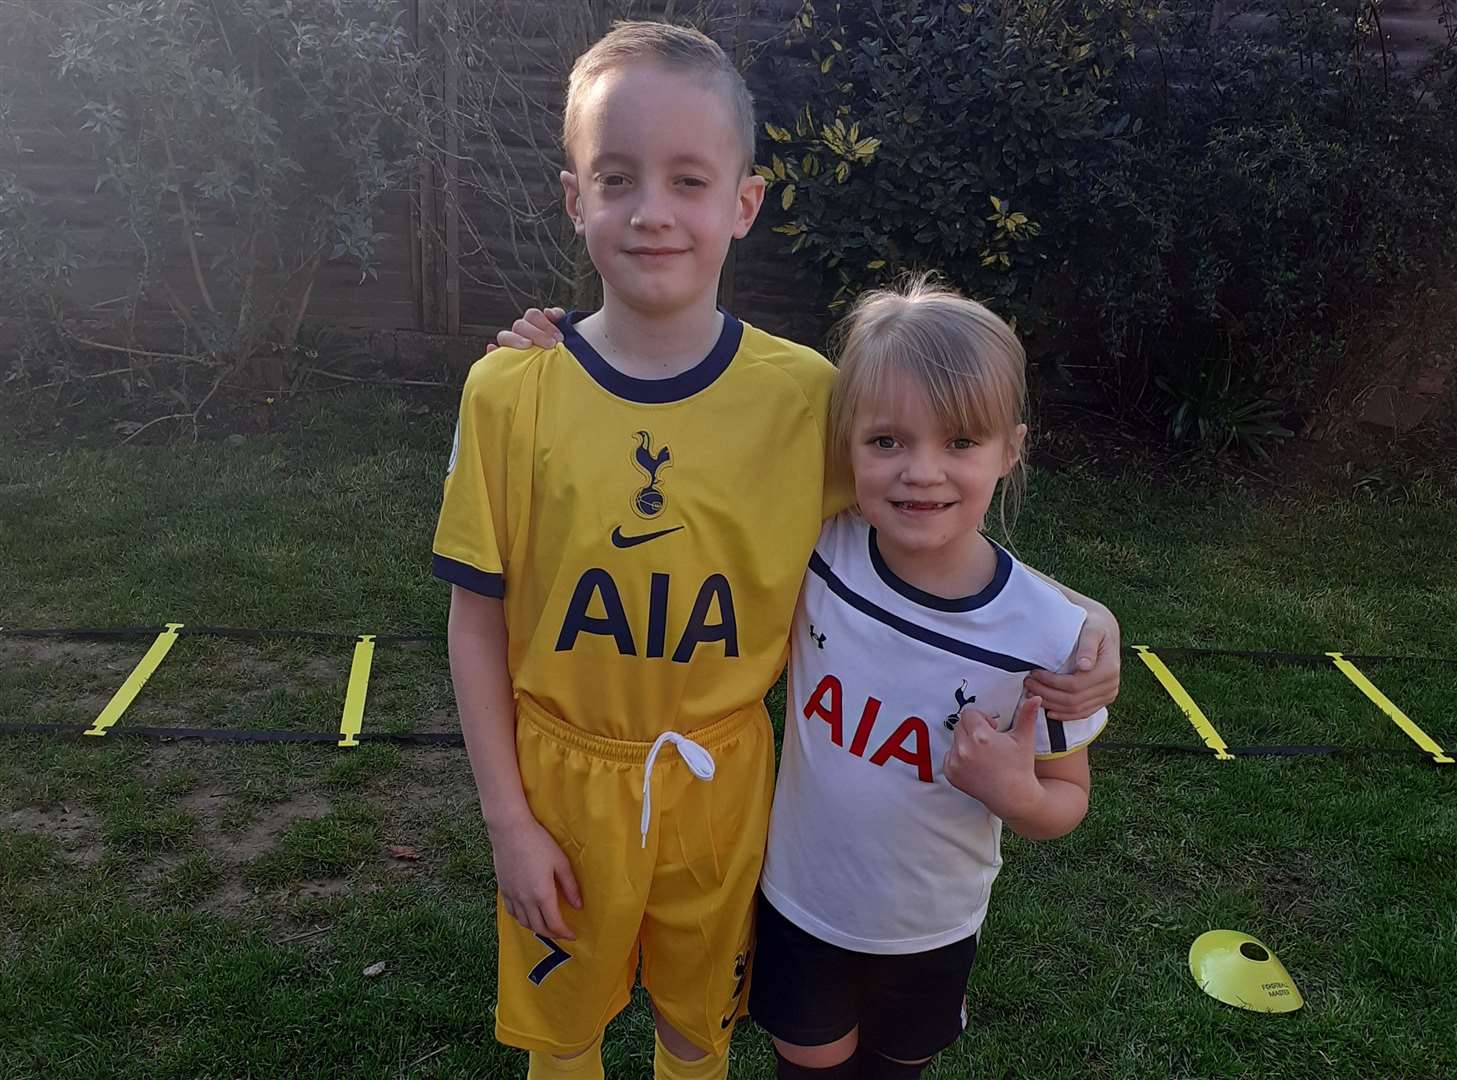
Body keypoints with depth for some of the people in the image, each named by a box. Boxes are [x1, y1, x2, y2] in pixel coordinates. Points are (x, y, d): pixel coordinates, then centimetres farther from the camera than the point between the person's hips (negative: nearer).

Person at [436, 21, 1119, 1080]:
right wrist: (508, 821, -5)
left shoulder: (806, 394, -14)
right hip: (562, 784, 0)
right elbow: (478, 623, -7)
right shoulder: (510, 390, -15)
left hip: (721, 785, 1)